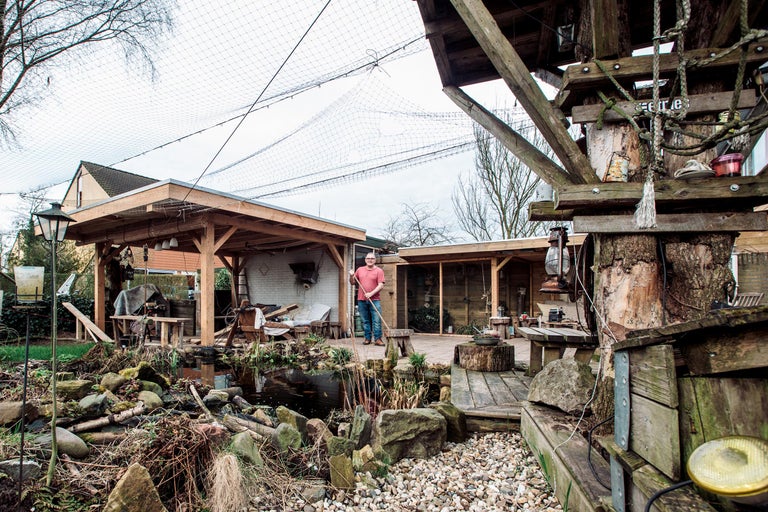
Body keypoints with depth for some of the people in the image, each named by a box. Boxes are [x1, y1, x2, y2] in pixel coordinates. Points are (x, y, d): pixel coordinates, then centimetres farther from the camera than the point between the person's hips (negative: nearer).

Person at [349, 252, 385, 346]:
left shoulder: (379, 271, 2)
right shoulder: (360, 270, 13)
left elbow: (381, 285, -7)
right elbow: (353, 282, 19)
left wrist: (371, 293, -17)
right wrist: (351, 276, -2)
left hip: (374, 300, -3)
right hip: (362, 300, 3)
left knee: (377, 320, -5)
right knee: (365, 321, 8)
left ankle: (377, 339, 0)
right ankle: (367, 338, 16)